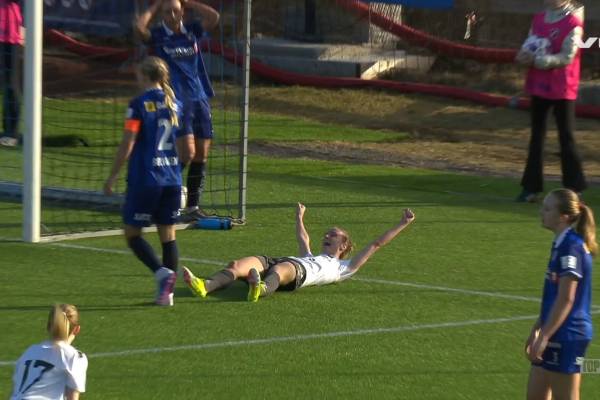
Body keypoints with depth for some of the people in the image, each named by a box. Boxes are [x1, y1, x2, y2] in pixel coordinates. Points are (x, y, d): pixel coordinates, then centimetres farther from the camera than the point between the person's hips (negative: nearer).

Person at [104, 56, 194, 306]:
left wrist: (112, 177, -3)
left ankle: (162, 272, -15)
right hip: (172, 180, 5)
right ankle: (166, 291, 7)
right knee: (168, 235, 11)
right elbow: (189, 152, 9)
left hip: (144, 180, -5)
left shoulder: (139, 105, -8)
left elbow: (127, 146, -12)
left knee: (132, 233, 6)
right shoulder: (176, 105, 8)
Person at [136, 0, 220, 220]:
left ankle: (193, 206, 15)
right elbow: (139, 27, -21)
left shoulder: (191, 31, 9)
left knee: (201, 153, 5)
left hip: (200, 98, 5)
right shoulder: (157, 36, -1)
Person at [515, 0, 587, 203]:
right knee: (536, 135, 10)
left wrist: (536, 59, -23)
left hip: (562, 89, -6)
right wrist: (525, 55, -10)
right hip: (539, 85, 6)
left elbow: (566, 57, -17)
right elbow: (530, 47, 13)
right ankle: (532, 186, 15)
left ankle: (574, 187, 7)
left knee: (566, 136, -1)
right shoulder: (539, 19, 8)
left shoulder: (573, 23, -12)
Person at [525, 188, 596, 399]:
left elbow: (566, 299, -22)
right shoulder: (562, 244, 12)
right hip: (557, 335, 10)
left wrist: (543, 337, -21)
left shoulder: (571, 247, -18)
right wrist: (537, 329, 22)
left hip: (567, 336, -10)